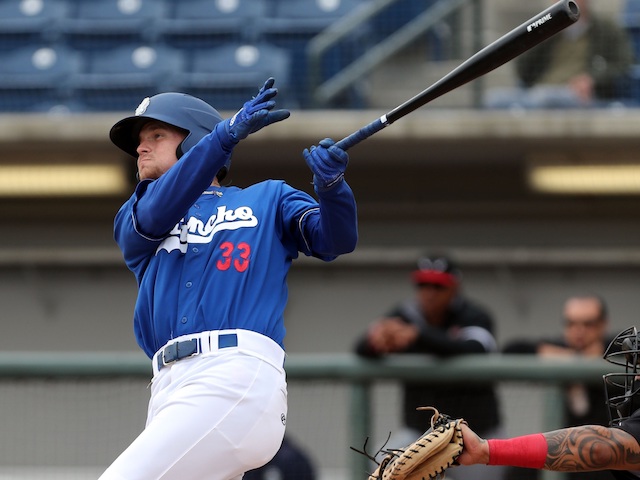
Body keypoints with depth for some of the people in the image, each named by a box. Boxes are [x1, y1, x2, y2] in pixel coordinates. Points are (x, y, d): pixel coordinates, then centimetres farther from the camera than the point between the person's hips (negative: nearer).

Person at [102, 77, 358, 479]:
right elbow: (156, 211, 2)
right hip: (169, 389, 5)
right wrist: (228, 133, -10)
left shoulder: (267, 198, 21)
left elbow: (337, 240, 7)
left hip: (238, 377, -5)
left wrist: (331, 186, -16)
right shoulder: (133, 223, 25)